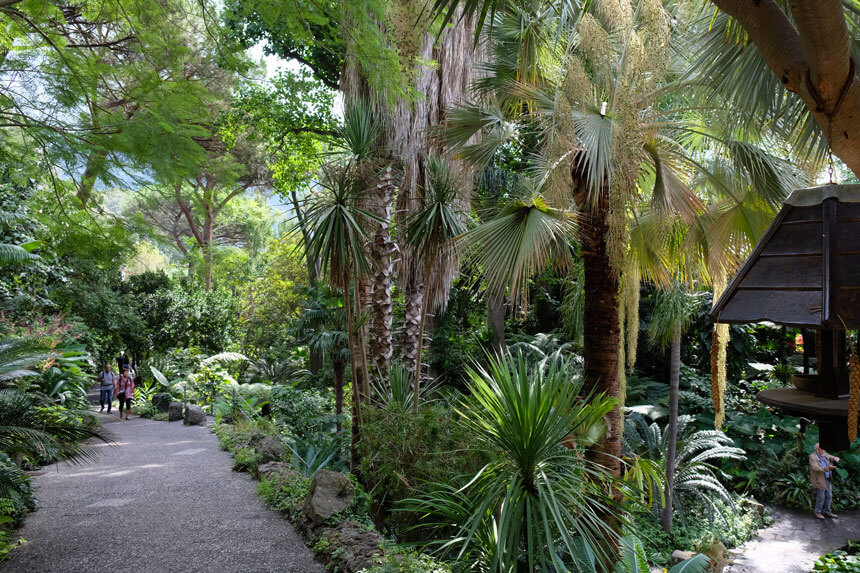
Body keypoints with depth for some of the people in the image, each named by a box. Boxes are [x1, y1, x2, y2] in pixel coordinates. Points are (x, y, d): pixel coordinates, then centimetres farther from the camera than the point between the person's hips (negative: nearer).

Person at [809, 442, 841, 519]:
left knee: (829, 496, 12)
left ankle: (826, 512, 25)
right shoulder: (812, 457, -15)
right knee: (821, 497, -3)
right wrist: (828, 468, -35)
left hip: (827, 479, 7)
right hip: (819, 480, -7)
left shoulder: (824, 454, 8)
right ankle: (817, 512, 13)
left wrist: (835, 458, -17)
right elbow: (816, 468, -24)